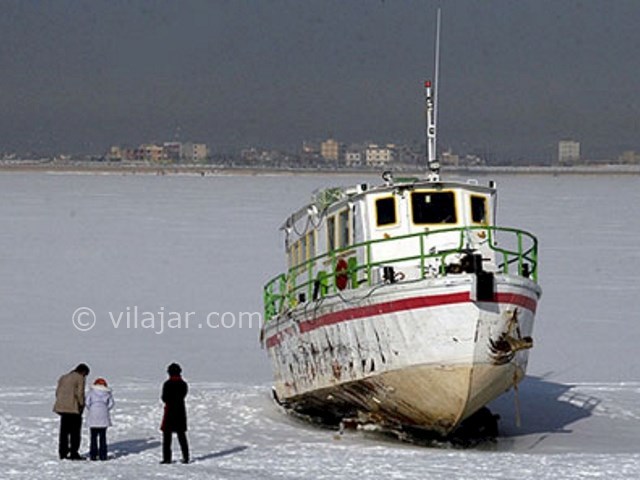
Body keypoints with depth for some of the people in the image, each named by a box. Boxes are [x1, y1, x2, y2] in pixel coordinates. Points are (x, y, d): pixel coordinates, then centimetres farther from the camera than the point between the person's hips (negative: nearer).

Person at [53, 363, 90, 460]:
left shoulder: (63, 378, 16)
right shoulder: (80, 378, -6)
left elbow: (58, 392, 14)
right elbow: (80, 393, -13)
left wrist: (61, 403, 16)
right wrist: (82, 405, 0)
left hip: (62, 408, 7)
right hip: (73, 408, -7)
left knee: (64, 431, 13)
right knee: (75, 431, 1)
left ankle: (62, 453, 14)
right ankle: (74, 453, -1)